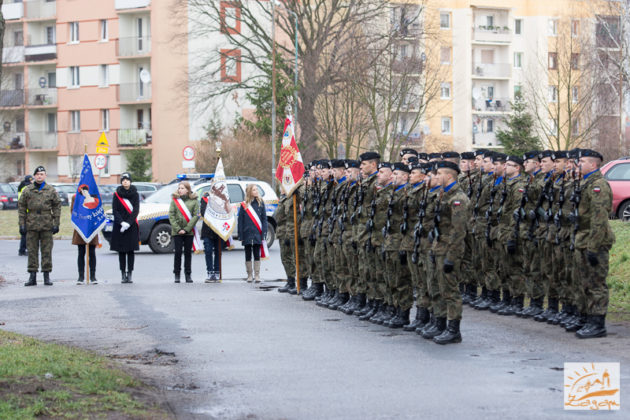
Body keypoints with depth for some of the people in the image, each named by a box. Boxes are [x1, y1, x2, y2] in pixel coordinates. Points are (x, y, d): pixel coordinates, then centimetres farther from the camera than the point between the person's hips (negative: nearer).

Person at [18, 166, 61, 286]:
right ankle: (32, 276, 6)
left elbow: (57, 207, 6)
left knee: (47, 251, 1)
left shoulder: (51, 190, 6)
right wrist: (22, 225, 1)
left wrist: (56, 224, 0)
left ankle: (47, 276, 8)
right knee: (32, 251, 2)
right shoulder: (27, 191, 6)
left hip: (47, 226, 0)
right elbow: (21, 207, 7)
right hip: (31, 226, 1)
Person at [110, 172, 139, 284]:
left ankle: (129, 274, 2)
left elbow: (136, 210, -3)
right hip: (119, 227, 0)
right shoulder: (117, 194, 4)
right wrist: (122, 223, -14)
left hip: (132, 226, 0)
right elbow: (115, 211, -1)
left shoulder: (135, 194, 3)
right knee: (121, 251, 1)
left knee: (130, 251, -1)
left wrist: (128, 223, -14)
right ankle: (123, 275, 4)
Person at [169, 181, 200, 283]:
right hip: (177, 232, 0)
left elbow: (196, 216, -4)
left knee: (188, 252, 5)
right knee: (178, 252, 0)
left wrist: (186, 229, -11)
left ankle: (188, 275, 11)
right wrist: (178, 229, -10)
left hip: (189, 232, 0)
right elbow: (171, 216, 0)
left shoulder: (194, 201, 1)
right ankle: (176, 275, 6)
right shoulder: (174, 200, 4)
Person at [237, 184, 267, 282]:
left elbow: (264, 219, 3)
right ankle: (249, 275, 14)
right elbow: (240, 221, 3)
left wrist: (264, 233, -5)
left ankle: (257, 275, 6)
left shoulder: (260, 203, 3)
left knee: (257, 255, 2)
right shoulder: (244, 205, 2)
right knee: (248, 255, 7)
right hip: (247, 234, 0)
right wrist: (241, 235, -4)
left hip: (257, 234, 0)